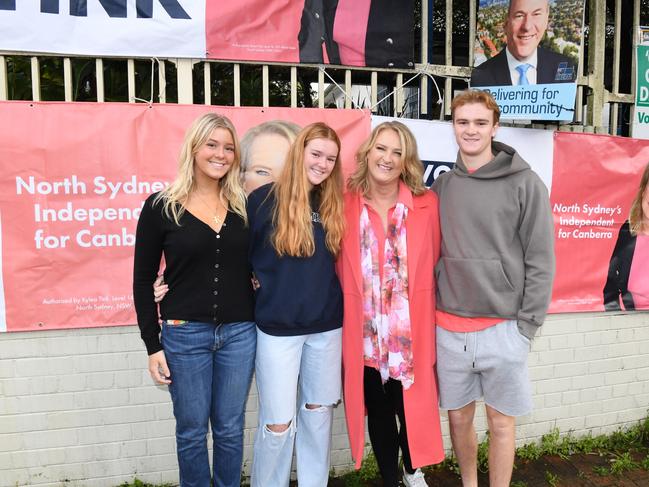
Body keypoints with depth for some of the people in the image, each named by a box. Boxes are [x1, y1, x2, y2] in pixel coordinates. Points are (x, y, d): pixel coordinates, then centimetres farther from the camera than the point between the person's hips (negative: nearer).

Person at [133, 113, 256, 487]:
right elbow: (143, 279, -1)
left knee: (230, 429, 14)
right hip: (184, 334, -2)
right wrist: (153, 345, -3)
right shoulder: (161, 207, -3)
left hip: (239, 333, 2)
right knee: (192, 431, 11)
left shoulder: (243, 206, 5)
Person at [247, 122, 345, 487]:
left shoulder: (332, 205, 6)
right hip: (278, 328, -4)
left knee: (319, 413, 15)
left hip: (327, 326, 4)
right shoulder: (264, 199, -8)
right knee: (278, 422, 3)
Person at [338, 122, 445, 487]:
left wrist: (431, 315, 0)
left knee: (412, 407, 11)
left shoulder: (427, 204, -3)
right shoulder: (346, 204, -2)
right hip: (365, 332, 1)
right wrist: (346, 313, -2)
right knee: (377, 411, 15)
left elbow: (435, 263, 1)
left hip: (411, 330, 0)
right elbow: (338, 267, 2)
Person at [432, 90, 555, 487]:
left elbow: (541, 262, -6)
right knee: (458, 416, 16)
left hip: (502, 327, -3)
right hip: (449, 327, 4)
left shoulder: (525, 184, -5)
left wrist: (527, 325, -9)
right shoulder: (442, 186, 7)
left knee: (501, 422, 10)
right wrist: (433, 307, 5)